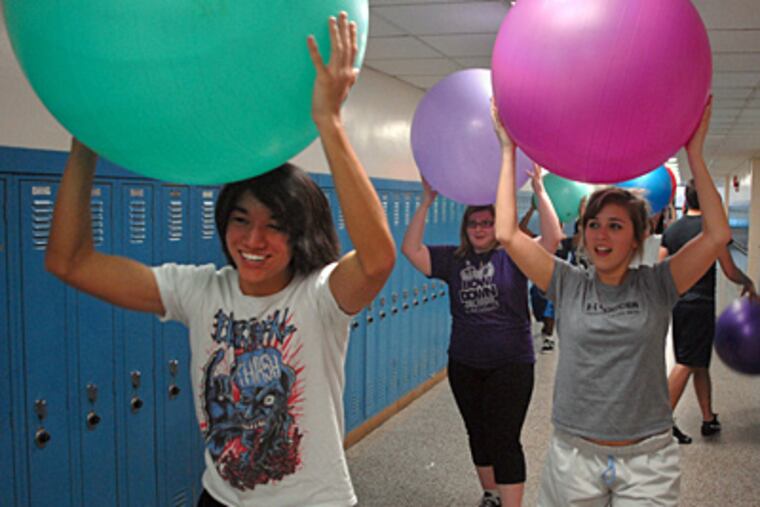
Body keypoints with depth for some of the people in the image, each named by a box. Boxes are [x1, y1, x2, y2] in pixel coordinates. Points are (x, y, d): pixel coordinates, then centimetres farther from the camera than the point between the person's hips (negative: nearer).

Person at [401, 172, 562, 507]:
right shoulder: (453, 260, 4)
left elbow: (552, 238, -18)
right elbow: (411, 249, -4)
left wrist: (540, 192, -24)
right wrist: (426, 202, -9)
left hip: (511, 364, -4)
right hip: (464, 365, 5)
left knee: (504, 440, -5)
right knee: (478, 435, 19)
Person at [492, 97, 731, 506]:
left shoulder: (656, 286, -2)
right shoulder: (568, 285, -2)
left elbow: (717, 235, -14)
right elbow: (507, 234, -11)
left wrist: (694, 153, -14)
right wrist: (509, 152, -9)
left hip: (647, 458, -1)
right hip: (574, 454, 1)